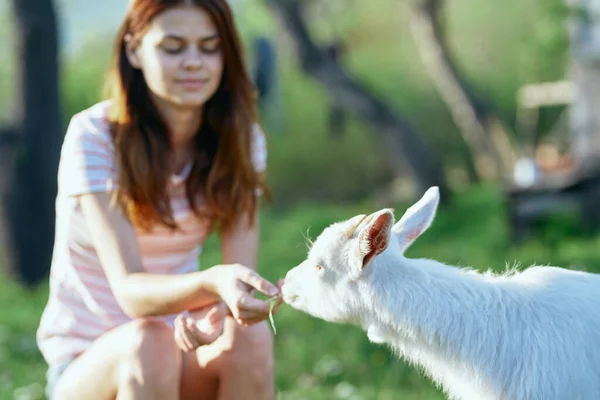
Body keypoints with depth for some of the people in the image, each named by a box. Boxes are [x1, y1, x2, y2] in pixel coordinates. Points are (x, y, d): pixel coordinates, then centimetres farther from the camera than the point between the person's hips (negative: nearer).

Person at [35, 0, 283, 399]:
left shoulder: (242, 140, -2)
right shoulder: (93, 136, -16)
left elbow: (240, 274, -9)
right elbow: (130, 290, -27)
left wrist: (223, 314, -34)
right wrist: (214, 283, -48)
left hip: (184, 356, 3)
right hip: (87, 365, -3)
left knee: (251, 336, -29)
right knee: (149, 343, -36)